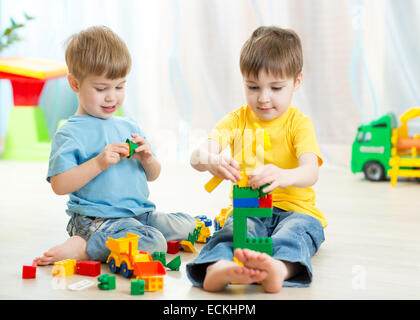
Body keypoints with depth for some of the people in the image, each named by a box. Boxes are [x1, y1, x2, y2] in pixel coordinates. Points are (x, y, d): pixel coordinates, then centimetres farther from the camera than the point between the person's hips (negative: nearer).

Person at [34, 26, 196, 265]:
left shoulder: (130, 127, 13)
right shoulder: (69, 133, -7)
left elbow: (153, 175, 19)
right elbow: (59, 185, -16)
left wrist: (147, 159, -4)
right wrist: (98, 163, -23)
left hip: (140, 213, 8)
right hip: (95, 219, -8)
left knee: (188, 225, 8)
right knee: (154, 244, -27)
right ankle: (83, 247, -15)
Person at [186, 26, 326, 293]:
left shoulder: (299, 123, -1)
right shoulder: (236, 121, 5)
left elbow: (311, 172, -20)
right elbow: (196, 156, -11)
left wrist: (284, 176, -46)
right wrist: (211, 161, -39)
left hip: (294, 208, -1)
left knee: (297, 230, -34)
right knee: (234, 229, -32)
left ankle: (279, 268, -65)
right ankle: (216, 268, -62)